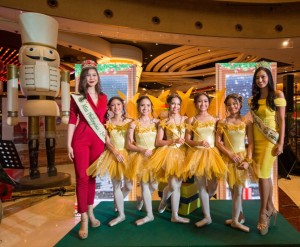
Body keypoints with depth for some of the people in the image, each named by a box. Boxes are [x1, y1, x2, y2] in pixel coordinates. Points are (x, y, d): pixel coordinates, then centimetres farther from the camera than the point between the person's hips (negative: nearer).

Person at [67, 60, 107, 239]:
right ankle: (84, 219, 10)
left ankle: (90, 213, 28)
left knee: (92, 176, 11)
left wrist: (107, 139, 12)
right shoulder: (77, 97, 2)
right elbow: (72, 121, -2)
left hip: (98, 140, 3)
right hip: (80, 139, -3)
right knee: (82, 178, -1)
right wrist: (69, 144, -6)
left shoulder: (103, 97, 11)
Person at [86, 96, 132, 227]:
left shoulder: (129, 121, 1)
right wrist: (116, 153, -17)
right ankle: (121, 214, 21)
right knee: (116, 185, 5)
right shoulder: (108, 123, 2)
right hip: (113, 155, 0)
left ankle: (118, 201, 35)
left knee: (129, 185, 1)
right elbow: (107, 142, -2)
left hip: (127, 154, 0)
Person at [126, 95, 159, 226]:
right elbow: (128, 145, -6)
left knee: (154, 185, 7)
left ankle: (142, 198, 40)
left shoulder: (156, 122, 0)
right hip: (141, 156, -2)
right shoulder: (134, 124, -5)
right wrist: (142, 150, -17)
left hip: (154, 155, 2)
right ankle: (149, 214, 20)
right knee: (144, 185, 3)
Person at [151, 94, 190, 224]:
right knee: (173, 186, -4)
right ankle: (163, 202, 30)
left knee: (177, 186, 8)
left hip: (182, 153, 3)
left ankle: (175, 215, 26)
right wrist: (174, 141, -15)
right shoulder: (164, 123, -1)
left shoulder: (185, 119, 6)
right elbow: (158, 142, -6)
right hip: (169, 153, -3)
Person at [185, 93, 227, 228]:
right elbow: (187, 140, -2)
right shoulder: (191, 120, 1)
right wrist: (199, 143, -17)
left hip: (212, 153, 1)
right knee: (201, 186, 4)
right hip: (197, 154, -1)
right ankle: (207, 217, 20)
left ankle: (203, 200, 39)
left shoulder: (214, 119, 4)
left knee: (212, 186, 3)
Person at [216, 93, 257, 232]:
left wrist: (248, 160, -11)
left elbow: (251, 143, -2)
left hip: (242, 157, -1)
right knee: (233, 189, 9)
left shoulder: (246, 122, -1)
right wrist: (230, 154, -14)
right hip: (228, 158, 1)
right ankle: (240, 216, 26)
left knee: (238, 190, 2)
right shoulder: (222, 122, 0)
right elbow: (217, 142, -3)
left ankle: (235, 220, 15)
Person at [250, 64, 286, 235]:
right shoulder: (254, 98, 11)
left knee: (262, 175, -7)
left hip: (271, 139, -5)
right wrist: (251, 143, 9)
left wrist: (281, 143, -12)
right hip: (257, 140, 5)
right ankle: (271, 208, 27)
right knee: (266, 175, 12)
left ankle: (263, 212, 10)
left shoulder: (277, 95, -4)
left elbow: (282, 120, -7)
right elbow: (254, 121, 11)